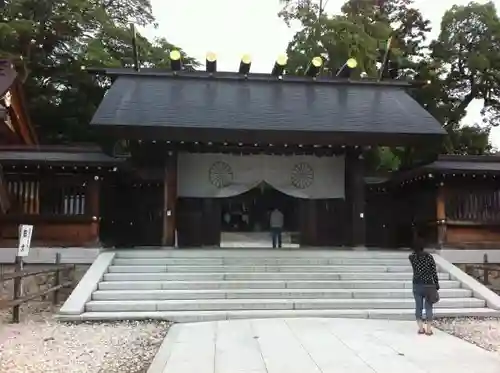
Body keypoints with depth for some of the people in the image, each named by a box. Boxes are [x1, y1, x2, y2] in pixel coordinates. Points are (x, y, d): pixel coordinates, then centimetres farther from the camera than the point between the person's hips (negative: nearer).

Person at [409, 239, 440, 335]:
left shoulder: (412, 257, -5)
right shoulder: (429, 256, -8)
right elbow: (434, 272, -6)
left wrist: (416, 250, 15)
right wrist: (437, 284, 1)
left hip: (417, 285, 1)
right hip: (428, 285, -1)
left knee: (418, 307, 8)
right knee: (428, 307, 5)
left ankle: (421, 328, 11)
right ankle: (428, 329, 8)